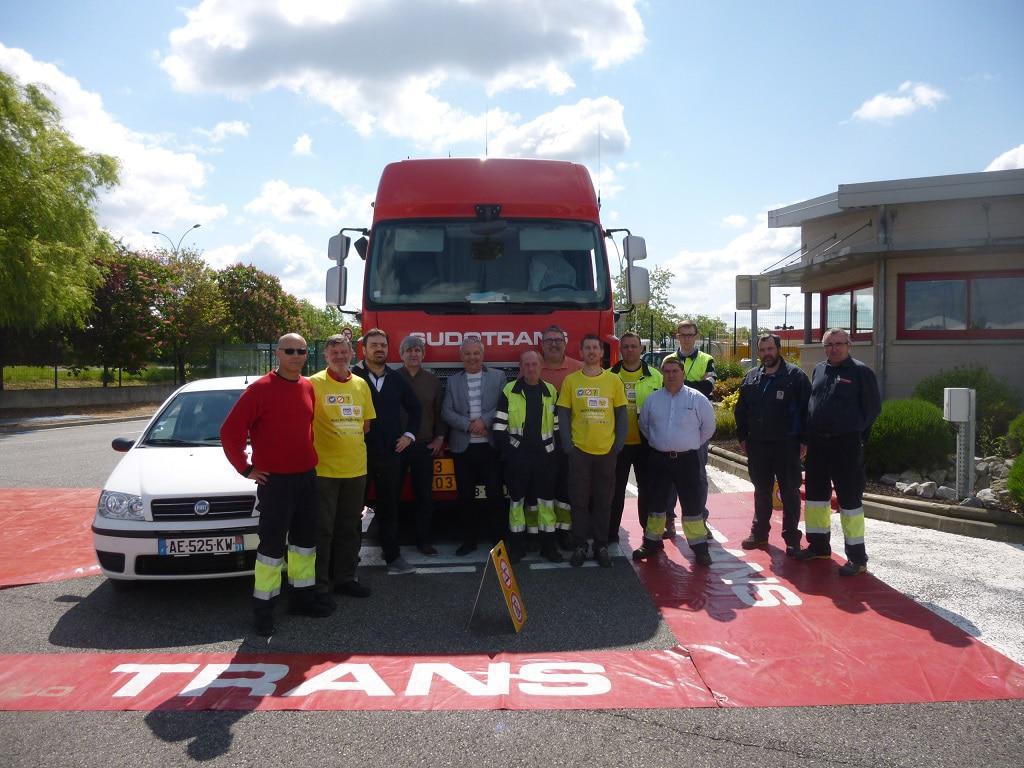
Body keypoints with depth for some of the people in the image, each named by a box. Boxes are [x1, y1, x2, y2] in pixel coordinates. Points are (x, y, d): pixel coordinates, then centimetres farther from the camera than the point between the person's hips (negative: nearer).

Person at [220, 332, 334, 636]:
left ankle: (302, 597, 27)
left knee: (305, 539, 14)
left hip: (307, 477, 6)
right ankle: (263, 608, 11)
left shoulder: (308, 387, 7)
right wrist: (246, 469, -10)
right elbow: (230, 431, -12)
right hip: (275, 480, -6)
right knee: (272, 544, -1)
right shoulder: (260, 389, -12)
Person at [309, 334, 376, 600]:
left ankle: (345, 578, 28)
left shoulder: (361, 385, 9)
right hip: (324, 468, -5)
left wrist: (349, 439, 5)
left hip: (356, 467, 5)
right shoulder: (314, 383, -8)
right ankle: (320, 584, 14)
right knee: (323, 529, 2)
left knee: (351, 528, 15)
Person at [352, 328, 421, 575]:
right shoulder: (352, 376, -6)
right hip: (359, 452, -4)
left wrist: (409, 434, 12)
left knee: (389, 506, 9)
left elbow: (414, 407, 21)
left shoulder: (396, 379, 10)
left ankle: (392, 555, 15)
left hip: (390, 453, 4)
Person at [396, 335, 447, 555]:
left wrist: (440, 438, 4)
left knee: (425, 495, 5)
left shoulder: (432, 380, 9)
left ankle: (424, 540, 14)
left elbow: (440, 412, 12)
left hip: (424, 446, 2)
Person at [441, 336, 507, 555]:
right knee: (465, 496, 7)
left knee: (495, 494, 1)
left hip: (490, 445, -2)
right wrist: (469, 425, -12)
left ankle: (498, 538, 14)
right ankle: (469, 539, 18)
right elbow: (446, 412, 1)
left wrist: (484, 421, -17)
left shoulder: (498, 377, 5)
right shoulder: (453, 381, 10)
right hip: (463, 447, 2)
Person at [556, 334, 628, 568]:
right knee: (579, 500, 5)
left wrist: (619, 444, -2)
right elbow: (563, 415, 1)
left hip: (607, 450, 1)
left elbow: (621, 414, 6)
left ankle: (601, 546, 19)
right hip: (579, 450, -1)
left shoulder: (614, 380, 3)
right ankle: (579, 547, 15)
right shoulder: (571, 380, 0)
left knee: (603, 501, 9)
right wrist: (567, 445, -6)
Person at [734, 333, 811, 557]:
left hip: (786, 445, -4)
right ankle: (760, 532, 25)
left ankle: (792, 537, 12)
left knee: (790, 492, 3)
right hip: (757, 444, 4)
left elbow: (806, 409, -7)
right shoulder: (751, 377, 9)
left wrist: (804, 440, -10)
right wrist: (742, 437, 8)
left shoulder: (795, 376, -5)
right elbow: (741, 410, 13)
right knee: (761, 490, 14)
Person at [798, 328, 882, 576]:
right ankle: (818, 545, 30)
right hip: (817, 443, 7)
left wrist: (857, 432, -4)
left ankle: (857, 557, 6)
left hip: (847, 445, -6)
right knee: (816, 493, 15)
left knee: (850, 497, -2)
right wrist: (808, 435, 10)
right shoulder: (818, 370, 12)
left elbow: (873, 407, -4)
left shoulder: (860, 371, -5)